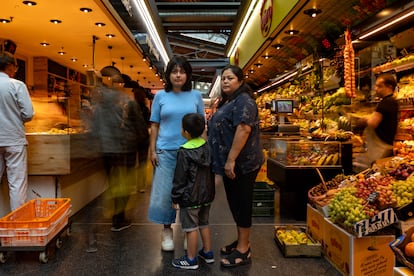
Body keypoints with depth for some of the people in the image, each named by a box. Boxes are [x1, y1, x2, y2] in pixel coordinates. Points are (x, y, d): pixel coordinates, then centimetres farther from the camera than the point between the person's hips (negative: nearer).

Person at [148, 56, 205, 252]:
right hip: (166, 151, 0)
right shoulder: (160, 96, 4)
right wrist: (152, 150, 0)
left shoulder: (195, 96, 5)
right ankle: (167, 230, 22)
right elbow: (154, 125, 6)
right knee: (165, 191, 3)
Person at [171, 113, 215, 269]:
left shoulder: (184, 152, -19)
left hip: (190, 197, -7)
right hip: (207, 194, 7)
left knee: (191, 227, 5)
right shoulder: (208, 146, -1)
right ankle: (207, 252, 32)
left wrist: (175, 198, -4)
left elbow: (179, 179, -15)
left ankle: (191, 260, 17)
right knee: (204, 223, 20)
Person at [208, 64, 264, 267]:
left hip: (241, 163, -10)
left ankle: (243, 250, 10)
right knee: (235, 202, 16)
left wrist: (231, 160, -27)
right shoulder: (227, 101, 17)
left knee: (242, 203, -1)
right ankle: (241, 241, 30)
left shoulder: (243, 101, -14)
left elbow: (244, 130, -25)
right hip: (231, 163, 10)